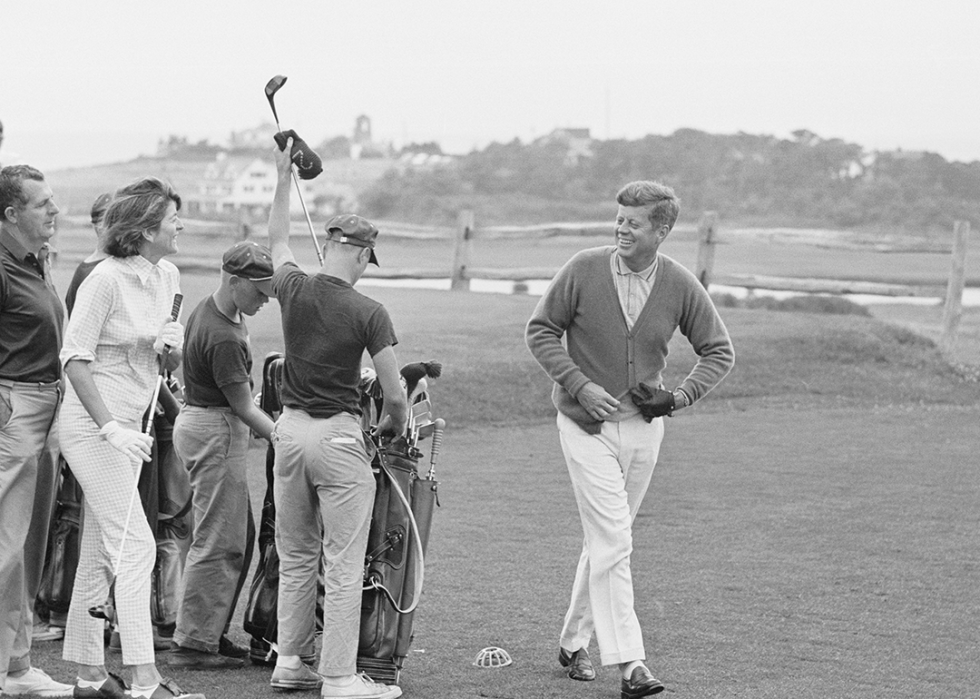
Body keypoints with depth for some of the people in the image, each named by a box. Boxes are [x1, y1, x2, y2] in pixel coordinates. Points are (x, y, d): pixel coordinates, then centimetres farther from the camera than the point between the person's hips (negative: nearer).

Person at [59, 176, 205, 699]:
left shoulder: (168, 277, 8)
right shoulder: (106, 278, -16)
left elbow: (169, 364, 17)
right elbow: (75, 356, -17)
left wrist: (170, 348, -7)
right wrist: (111, 427, -24)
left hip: (126, 426, 8)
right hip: (91, 423, -8)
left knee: (101, 551, 11)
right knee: (135, 544, -13)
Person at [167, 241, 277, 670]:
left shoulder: (210, 311, 9)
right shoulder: (222, 337, -23)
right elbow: (243, 407, -19)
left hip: (199, 421, 11)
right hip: (215, 430, -11)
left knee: (239, 537, 15)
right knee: (218, 541, -7)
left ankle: (212, 633, 20)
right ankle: (192, 644, -3)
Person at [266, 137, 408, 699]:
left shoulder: (294, 290, 0)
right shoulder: (368, 313, -12)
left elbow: (278, 241, 23)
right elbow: (396, 393, -9)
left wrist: (284, 177, 30)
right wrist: (395, 425, 12)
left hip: (291, 427, 5)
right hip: (339, 435, -5)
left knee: (295, 556, 17)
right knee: (344, 564, -2)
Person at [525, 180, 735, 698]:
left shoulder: (680, 286, -3)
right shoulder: (584, 270, -9)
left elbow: (719, 352, 6)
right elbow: (540, 331, -2)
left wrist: (681, 396, -9)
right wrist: (580, 386, -14)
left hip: (643, 425, 3)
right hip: (587, 423, -3)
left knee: (606, 540, 13)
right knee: (613, 542, -12)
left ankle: (574, 643, 30)